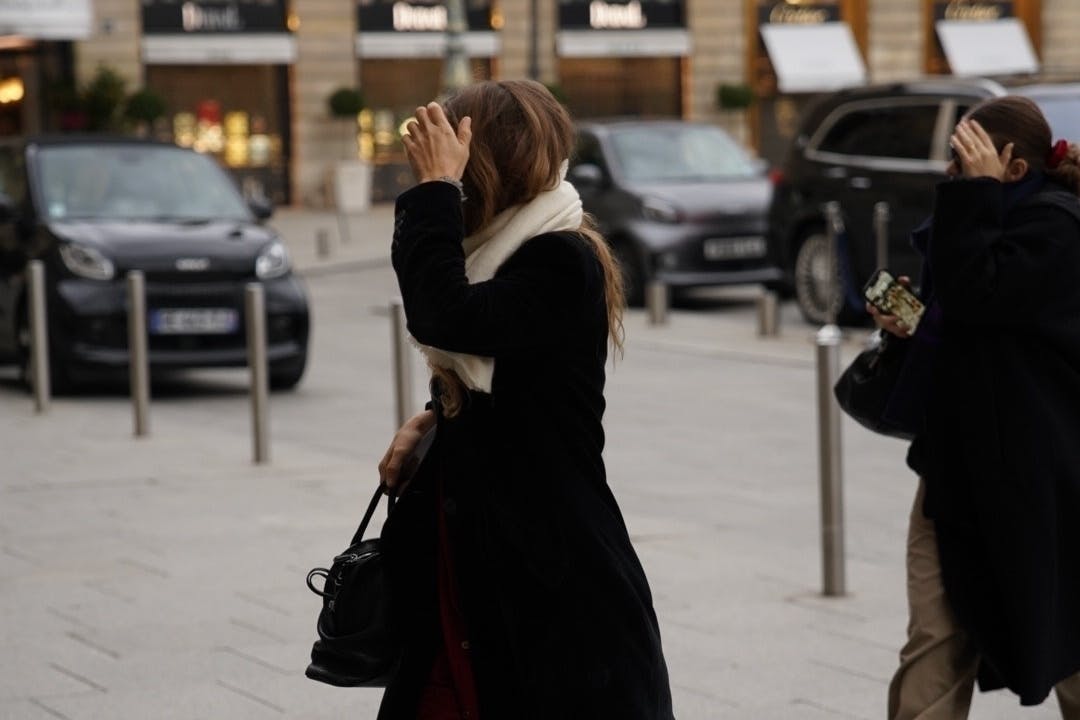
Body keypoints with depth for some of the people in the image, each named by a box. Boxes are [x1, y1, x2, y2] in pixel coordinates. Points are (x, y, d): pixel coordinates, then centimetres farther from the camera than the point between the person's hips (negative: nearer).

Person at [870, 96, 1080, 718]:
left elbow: (972, 292, -27)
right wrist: (911, 326, 6)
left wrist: (976, 190, -21)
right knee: (935, 644, 0)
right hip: (956, 458, 9)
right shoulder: (999, 218, 15)